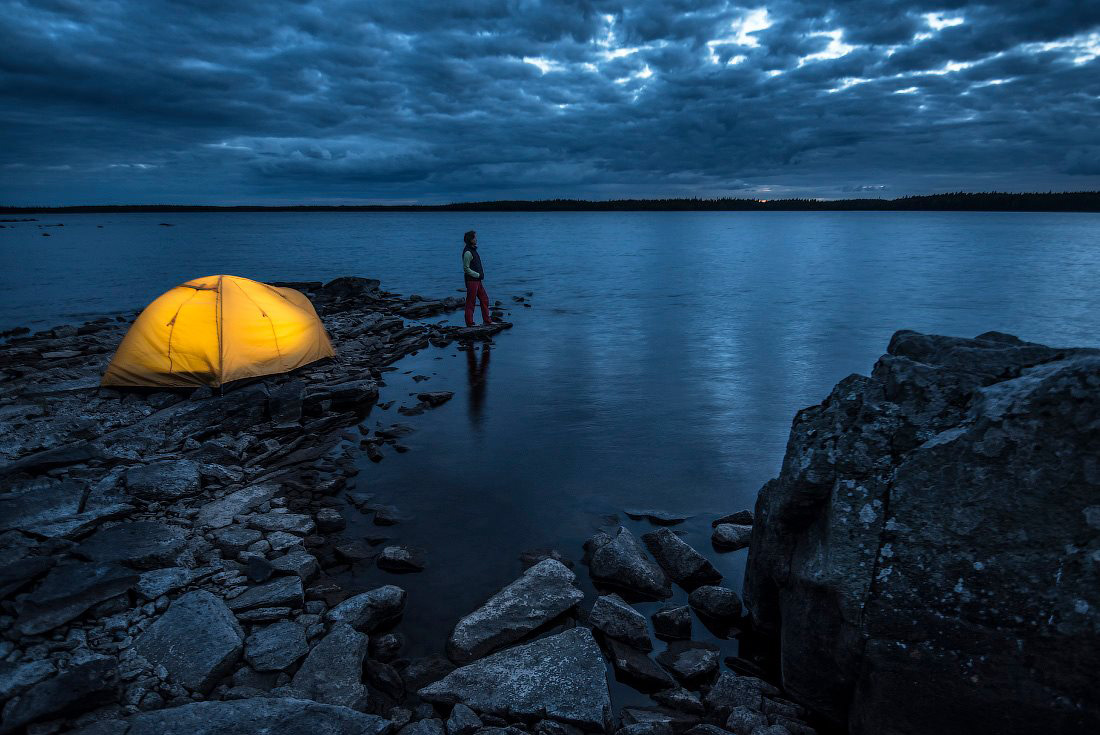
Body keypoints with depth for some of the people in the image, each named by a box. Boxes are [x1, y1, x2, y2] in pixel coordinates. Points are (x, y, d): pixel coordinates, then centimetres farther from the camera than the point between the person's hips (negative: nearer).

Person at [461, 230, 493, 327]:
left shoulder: (473, 250, 13)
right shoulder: (467, 252, -17)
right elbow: (466, 269, -18)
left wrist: (481, 276, 13)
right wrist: (478, 275, -16)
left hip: (477, 280, 10)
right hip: (471, 280, -10)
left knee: (484, 299, 12)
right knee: (470, 302, -2)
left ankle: (487, 320, 19)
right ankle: (469, 323, 5)